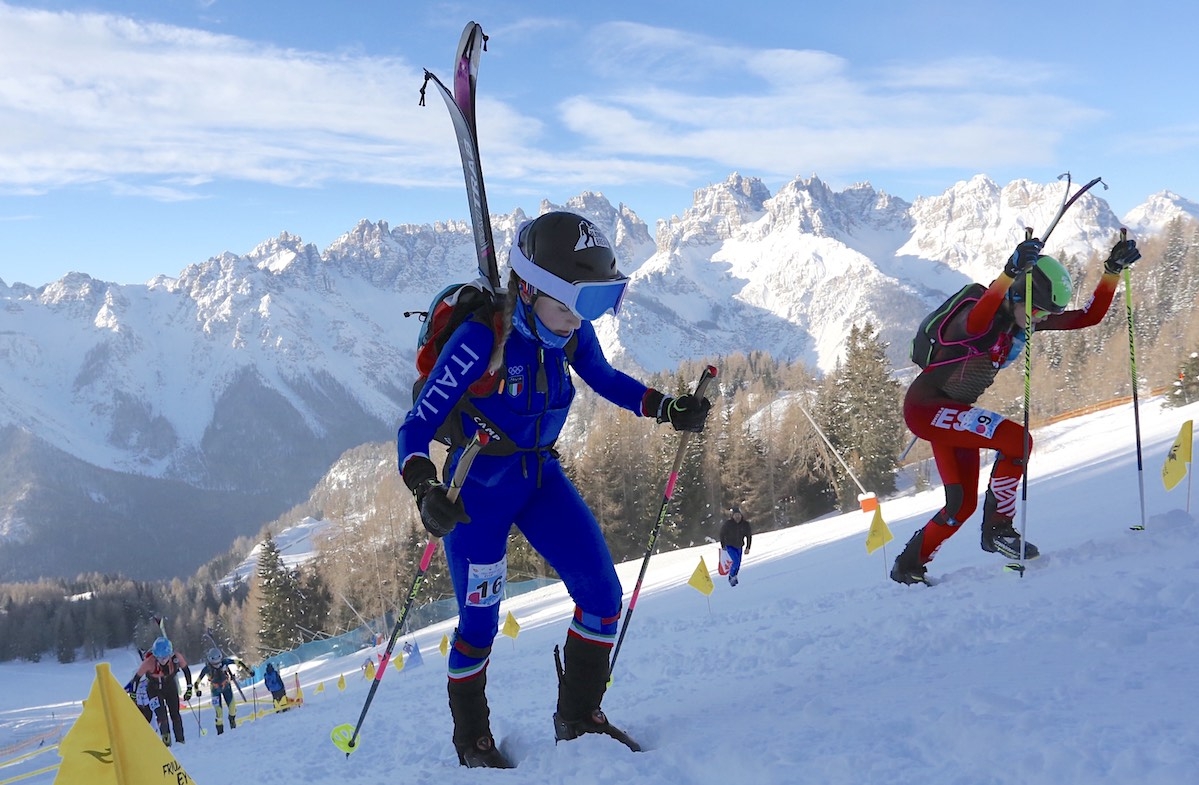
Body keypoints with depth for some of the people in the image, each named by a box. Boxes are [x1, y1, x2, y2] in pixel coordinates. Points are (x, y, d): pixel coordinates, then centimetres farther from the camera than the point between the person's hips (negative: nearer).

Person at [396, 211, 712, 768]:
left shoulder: (571, 331, -9)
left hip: (541, 475, 5)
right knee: (480, 623, 1)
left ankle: (578, 718, 15)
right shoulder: (481, 340, -27)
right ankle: (471, 736, 30)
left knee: (602, 596, -6)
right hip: (479, 483, -5)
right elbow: (415, 429, -24)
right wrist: (426, 492, -42)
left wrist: (666, 408, 1)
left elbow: (606, 380, 13)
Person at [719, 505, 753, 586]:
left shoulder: (745, 524, -13)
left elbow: (749, 535, 0)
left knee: (738, 564, 11)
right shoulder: (728, 523, -19)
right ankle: (731, 576, 2)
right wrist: (723, 545, 2)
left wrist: (748, 548, -5)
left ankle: (733, 578, 35)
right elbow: (722, 533, -4)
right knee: (736, 561, -20)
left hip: (739, 547, 4)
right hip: (730, 546, -4)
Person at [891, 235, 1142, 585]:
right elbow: (975, 321, -51)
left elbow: (1090, 316, 4)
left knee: (963, 504, 8)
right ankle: (998, 529, -10)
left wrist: (1113, 270, -8)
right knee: (1017, 440, -24)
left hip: (952, 413, 9)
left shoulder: (1024, 320, 0)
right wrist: (1011, 272, -66)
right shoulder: (983, 314, -24)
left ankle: (908, 565, 23)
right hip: (924, 407, -9)